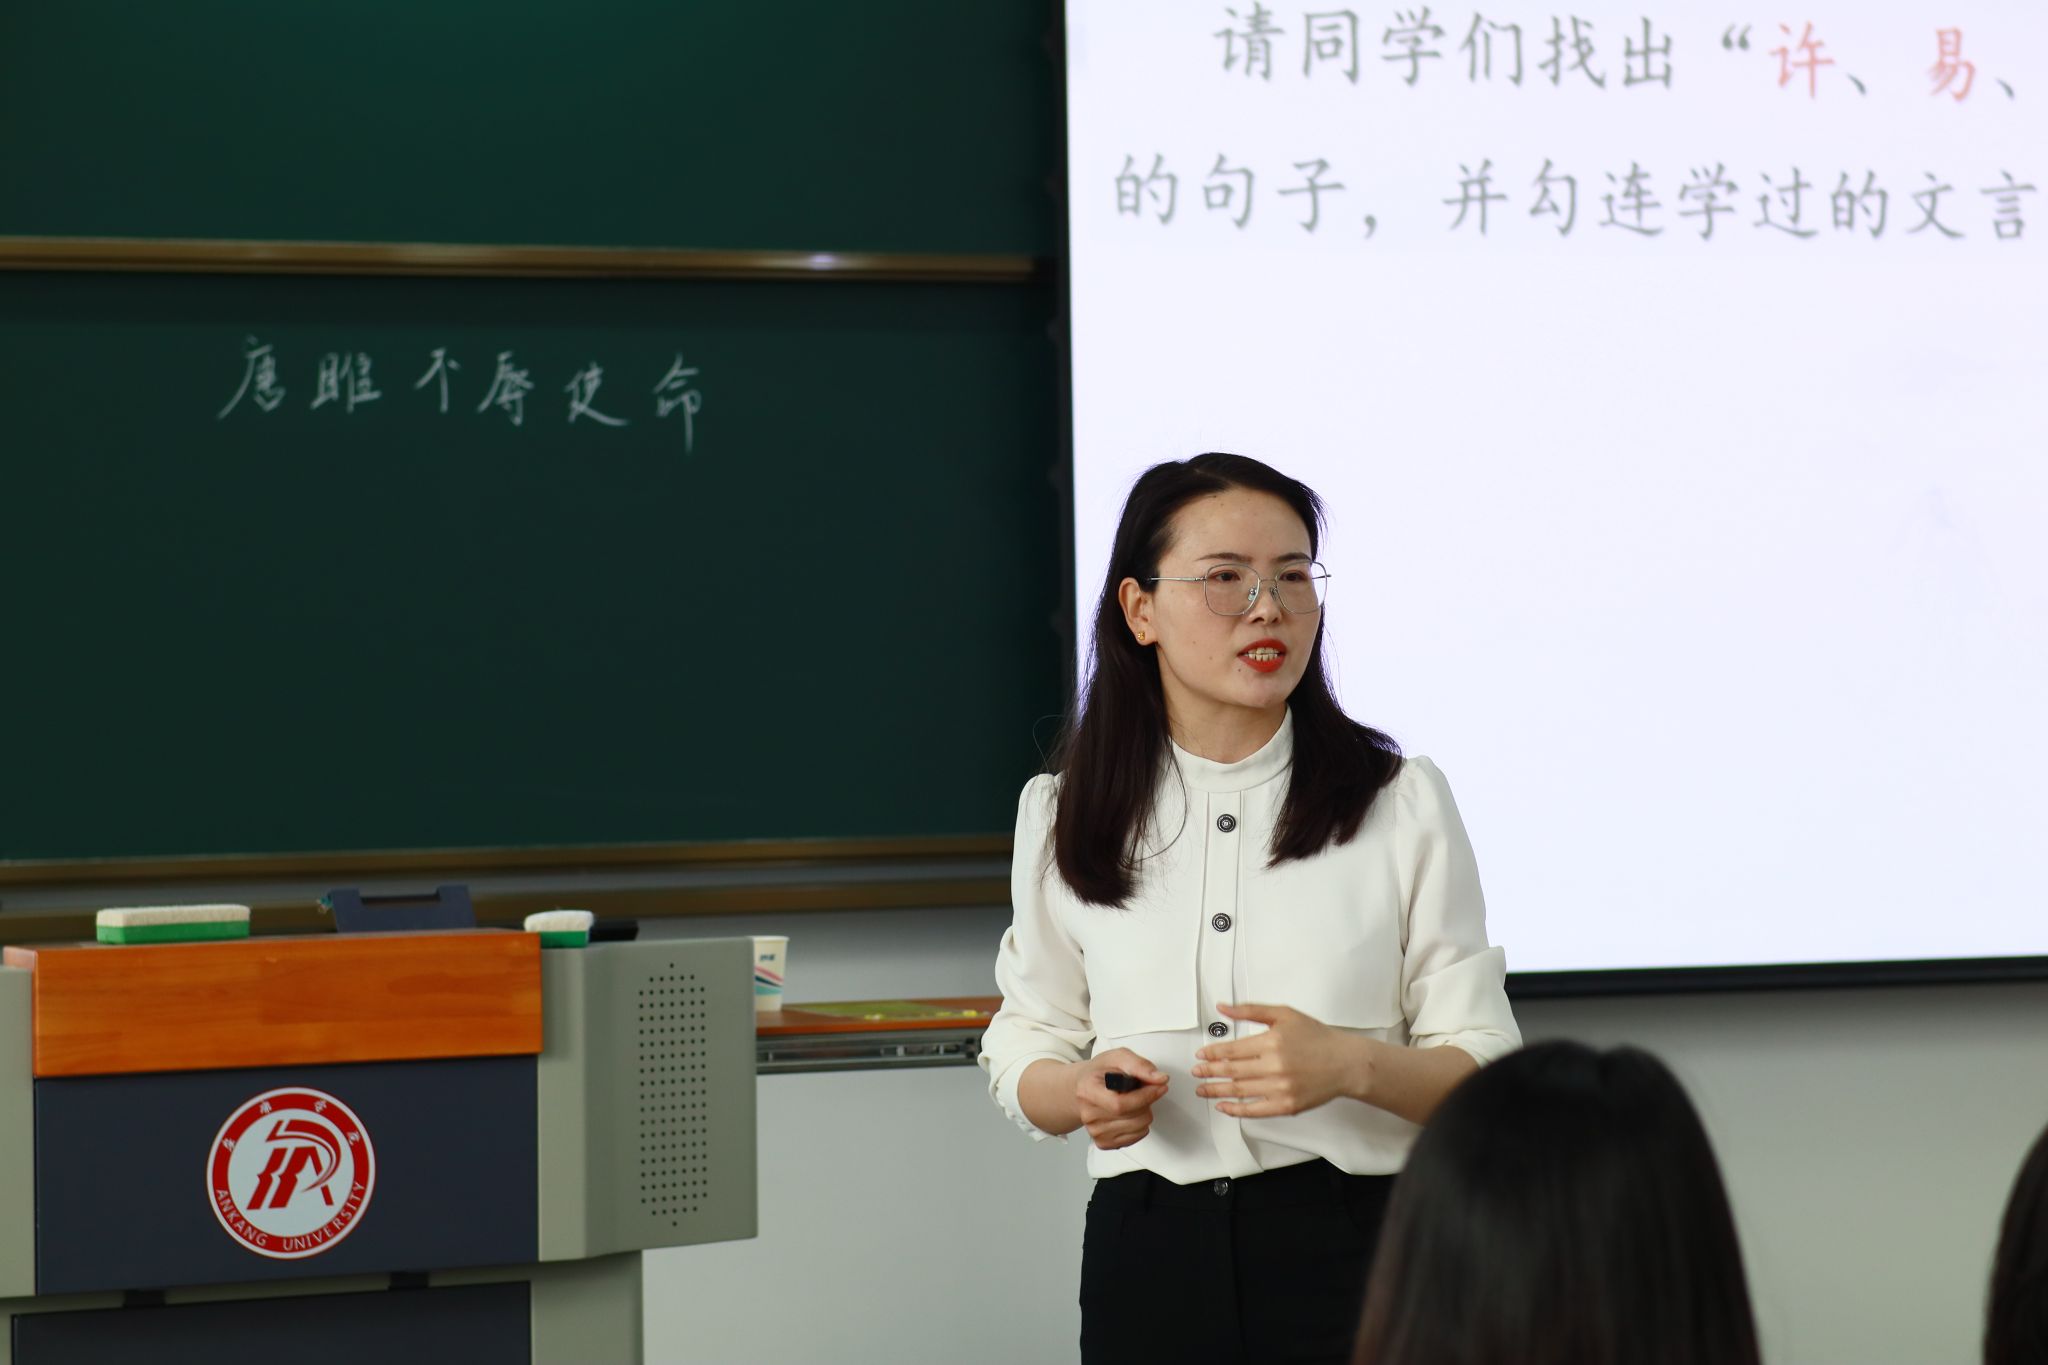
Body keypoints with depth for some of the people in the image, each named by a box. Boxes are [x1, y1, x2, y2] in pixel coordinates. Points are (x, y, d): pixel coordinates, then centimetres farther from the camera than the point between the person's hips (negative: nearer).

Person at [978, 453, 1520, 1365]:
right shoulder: (1065, 814, 4)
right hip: (1151, 1248, 2)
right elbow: (1025, 1048, 11)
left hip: (1351, 1246, -1)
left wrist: (1353, 1065, -22)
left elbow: (1483, 1070, -2)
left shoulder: (1402, 800, -2)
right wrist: (1079, 1093, -12)